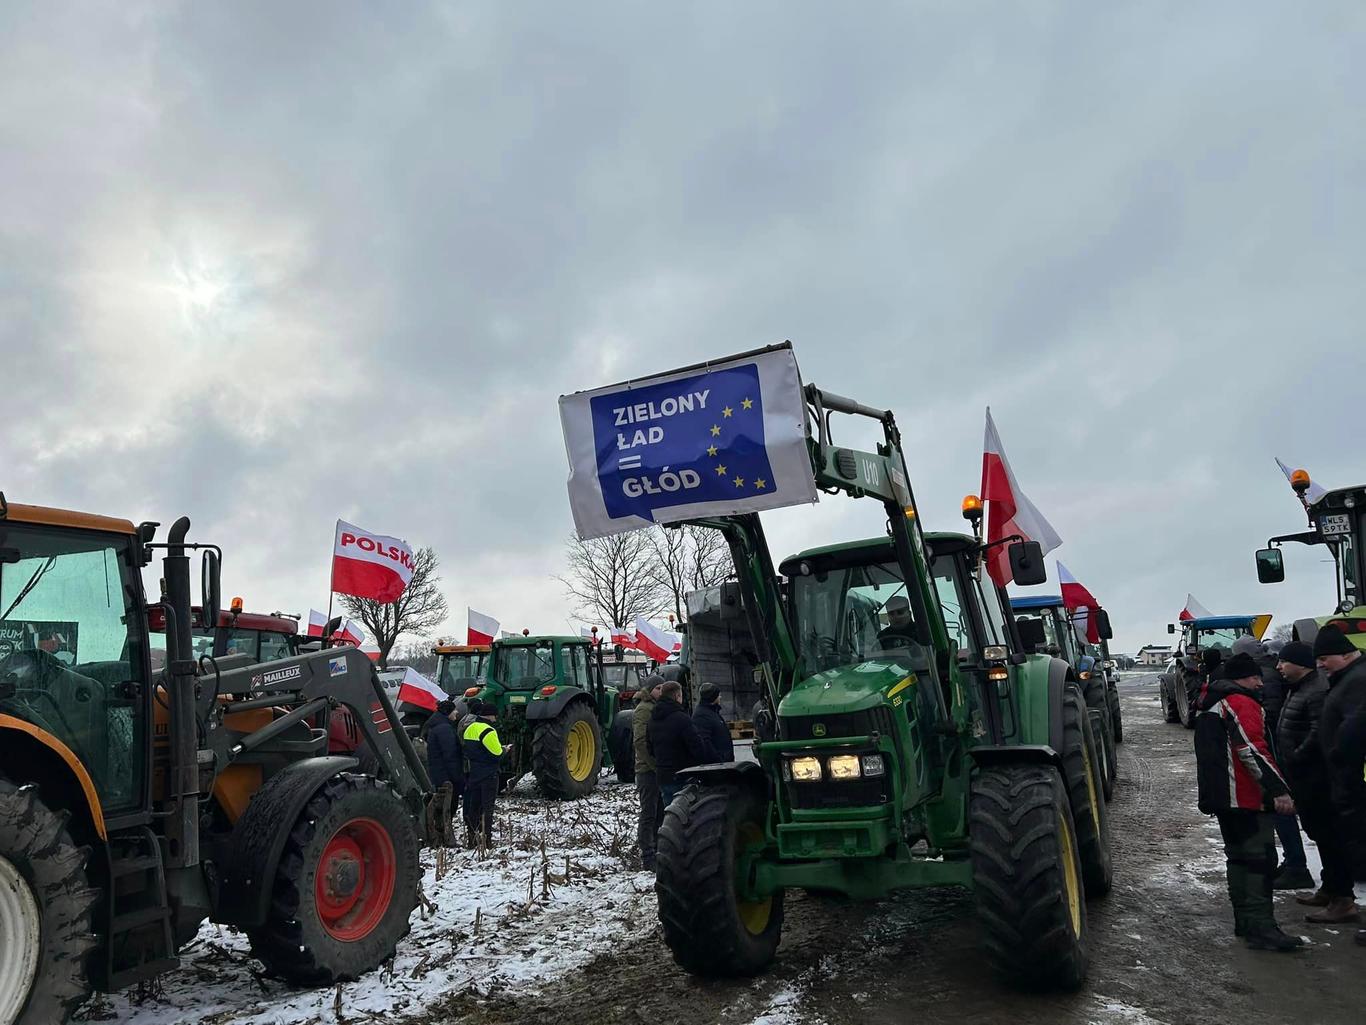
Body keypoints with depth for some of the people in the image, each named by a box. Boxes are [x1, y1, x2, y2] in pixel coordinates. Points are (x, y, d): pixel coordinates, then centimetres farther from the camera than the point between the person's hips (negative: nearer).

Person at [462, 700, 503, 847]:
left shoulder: (469, 728, 9)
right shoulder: (488, 731, -18)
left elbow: (469, 749, 13)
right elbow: (497, 753, -19)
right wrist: (505, 749, 0)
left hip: (472, 773, 8)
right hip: (488, 773, -8)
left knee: (473, 806, 13)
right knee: (487, 807, -2)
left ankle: (472, 839, 18)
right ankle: (486, 839, -3)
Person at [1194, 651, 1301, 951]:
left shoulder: (1212, 706, 19)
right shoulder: (1241, 703, -13)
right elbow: (1252, 750, -23)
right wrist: (1279, 789, -24)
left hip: (1221, 798, 10)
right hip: (1245, 799, -10)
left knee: (1240, 856, 16)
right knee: (1260, 858, -9)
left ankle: (1245, 922, 22)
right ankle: (1261, 927, -11)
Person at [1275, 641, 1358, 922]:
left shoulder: (1317, 691, -21)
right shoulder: (1298, 688, 13)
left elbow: (1318, 735, -27)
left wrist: (1294, 759, -19)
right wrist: (1287, 762, 14)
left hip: (1315, 779, -11)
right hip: (1302, 777, 11)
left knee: (1328, 835, -4)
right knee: (1318, 832, 19)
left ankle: (1343, 900, 2)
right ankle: (1329, 889, 31)